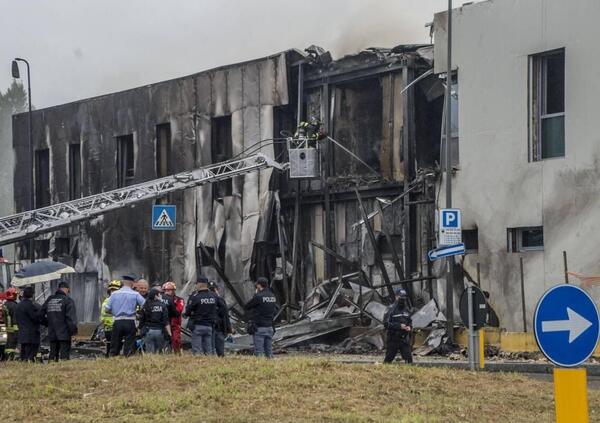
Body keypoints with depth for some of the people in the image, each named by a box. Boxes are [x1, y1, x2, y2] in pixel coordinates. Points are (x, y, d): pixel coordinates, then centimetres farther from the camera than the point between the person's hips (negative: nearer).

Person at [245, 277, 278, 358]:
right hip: (270, 327, 6)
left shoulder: (258, 296, -14)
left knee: (259, 351, -4)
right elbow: (275, 311, 15)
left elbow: (247, 307, -3)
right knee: (269, 350, 11)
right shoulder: (273, 296, 7)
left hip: (259, 327, -6)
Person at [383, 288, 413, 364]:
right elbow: (386, 324, -15)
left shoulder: (406, 309, 9)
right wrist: (399, 326, -20)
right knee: (388, 358, 4)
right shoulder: (392, 309, -9)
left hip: (404, 339, 5)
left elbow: (410, 322, 21)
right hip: (393, 339, -5)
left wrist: (410, 327, -1)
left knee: (408, 358, -3)